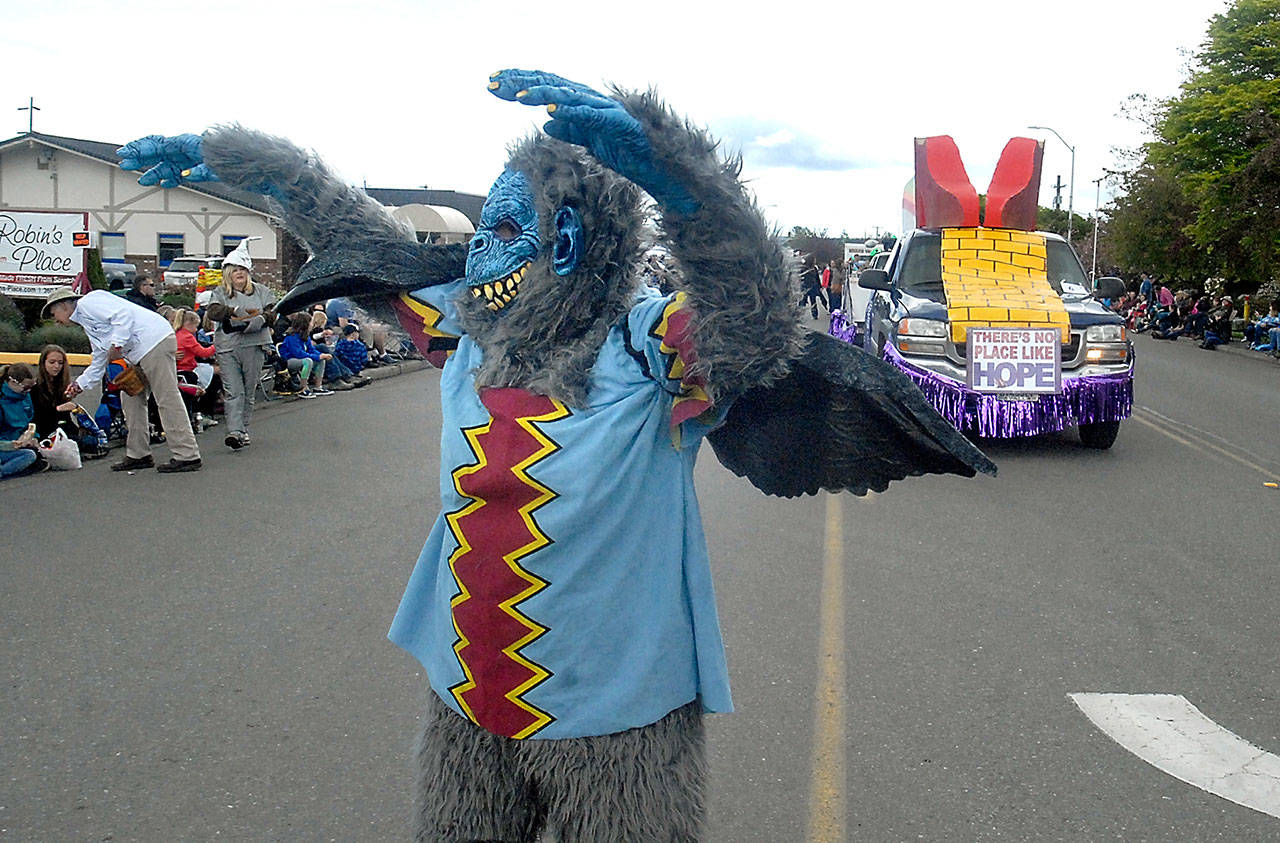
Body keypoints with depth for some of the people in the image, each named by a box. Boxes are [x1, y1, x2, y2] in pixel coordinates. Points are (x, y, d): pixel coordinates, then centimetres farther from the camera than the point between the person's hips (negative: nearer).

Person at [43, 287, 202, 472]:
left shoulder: (87, 303, -2)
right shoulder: (86, 322, 28)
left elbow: (123, 314, -17)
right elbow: (99, 361, 33)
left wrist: (117, 344, -19)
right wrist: (79, 384, 31)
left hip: (155, 341, -11)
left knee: (167, 398, -12)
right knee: (131, 398, 14)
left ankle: (187, 456, -14)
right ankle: (139, 455, 18)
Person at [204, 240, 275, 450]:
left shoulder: (261, 291, 13)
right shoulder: (220, 292, 10)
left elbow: (273, 311, 3)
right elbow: (213, 311, -7)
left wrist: (262, 319, -18)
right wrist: (235, 311, -22)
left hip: (254, 346, 1)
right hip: (227, 347, -1)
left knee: (248, 391, 7)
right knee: (233, 391, -9)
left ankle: (244, 430, 17)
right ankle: (234, 432, -16)